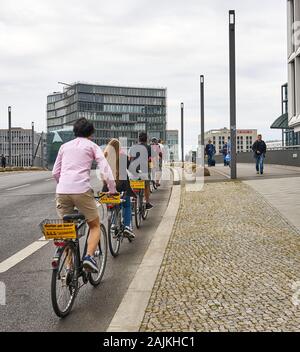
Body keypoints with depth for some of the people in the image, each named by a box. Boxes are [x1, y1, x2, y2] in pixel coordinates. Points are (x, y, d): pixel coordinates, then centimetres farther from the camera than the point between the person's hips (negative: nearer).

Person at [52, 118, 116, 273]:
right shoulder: (92, 146, 11)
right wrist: (112, 189, 6)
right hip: (82, 190, -4)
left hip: (62, 191, 4)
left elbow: (55, 172, 21)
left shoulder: (65, 146, 22)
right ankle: (89, 256, -9)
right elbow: (105, 169, 0)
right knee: (95, 226, 13)